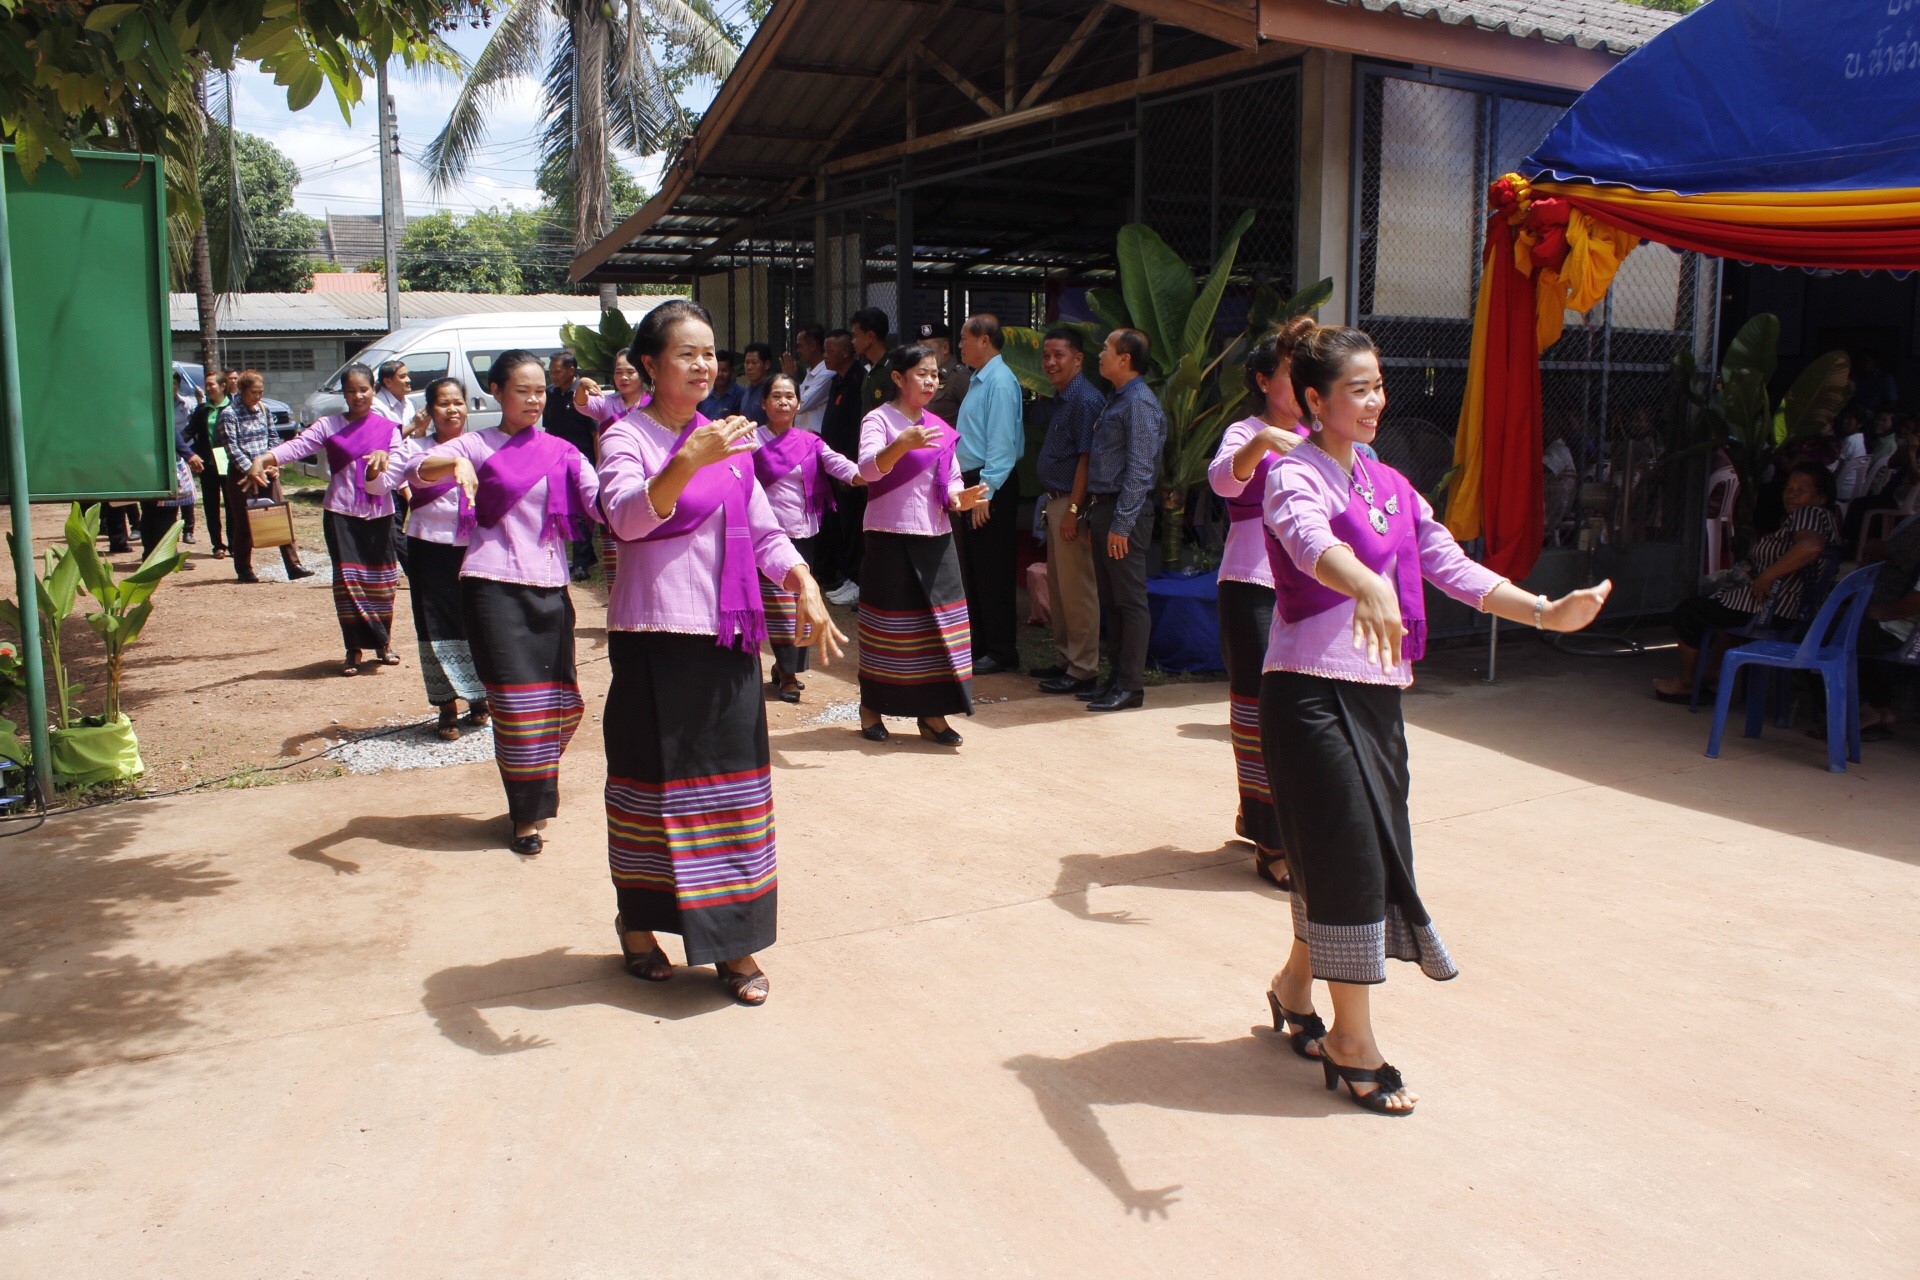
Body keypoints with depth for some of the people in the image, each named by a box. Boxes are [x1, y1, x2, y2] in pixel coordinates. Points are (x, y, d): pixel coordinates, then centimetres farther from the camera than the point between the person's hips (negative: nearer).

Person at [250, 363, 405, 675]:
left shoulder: (388, 428, 7)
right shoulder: (330, 425, 3)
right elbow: (298, 445, -10)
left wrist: (385, 461, -23)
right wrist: (262, 459, -27)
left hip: (379, 513, 1)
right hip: (341, 512, -1)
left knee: (381, 579, 6)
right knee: (348, 579, -6)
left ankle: (384, 643, 22)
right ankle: (354, 648, 2)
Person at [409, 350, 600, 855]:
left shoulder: (561, 451, 10)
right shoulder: (479, 444, 2)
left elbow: (601, 501, -3)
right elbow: (416, 470, -13)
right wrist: (455, 462, -34)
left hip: (550, 588, 4)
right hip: (494, 586, -3)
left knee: (560, 701, 8)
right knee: (517, 701, -5)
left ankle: (536, 793, 33)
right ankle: (526, 815, 9)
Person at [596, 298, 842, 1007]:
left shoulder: (726, 438, 12)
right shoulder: (627, 437, -7)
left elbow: (764, 531, 14)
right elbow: (628, 516, -27)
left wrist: (805, 586, -3)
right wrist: (690, 461, -41)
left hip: (727, 637, 5)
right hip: (654, 637, -5)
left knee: (734, 782, 5)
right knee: (652, 780, 4)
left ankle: (733, 940, 13)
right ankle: (636, 924, 24)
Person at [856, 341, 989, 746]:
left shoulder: (939, 427, 14)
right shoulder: (878, 419, -7)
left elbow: (951, 480, 14)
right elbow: (868, 468, -24)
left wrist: (960, 498, -9)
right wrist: (902, 444, -42)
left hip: (936, 537, 6)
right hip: (890, 537, -6)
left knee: (937, 623, 4)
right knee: (887, 622, 2)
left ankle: (931, 713, 12)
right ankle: (872, 708, 18)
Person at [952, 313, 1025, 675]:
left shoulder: (1000, 381, -15)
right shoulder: (978, 380, 14)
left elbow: (1002, 442, -20)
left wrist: (986, 490, -23)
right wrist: (965, 486, 14)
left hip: (991, 486, -10)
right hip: (970, 482, 10)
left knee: (993, 573, -3)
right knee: (971, 570, 16)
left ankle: (1001, 653, 5)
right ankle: (977, 644, 26)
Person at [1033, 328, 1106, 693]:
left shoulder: (1084, 399, -15)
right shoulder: (1062, 399, 15)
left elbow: (1086, 458, -19)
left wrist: (1073, 510, -21)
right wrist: (1052, 504, 16)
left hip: (1072, 503, -10)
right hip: (1055, 500, 10)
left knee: (1077, 590, -5)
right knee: (1057, 588, 16)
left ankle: (1083, 670, 1)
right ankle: (1064, 659, 25)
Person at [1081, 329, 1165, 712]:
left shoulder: (1139, 403, -13)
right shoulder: (1116, 400, 16)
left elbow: (1139, 469, -19)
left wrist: (1121, 523, -22)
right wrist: (1096, 512, 14)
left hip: (1125, 511, -10)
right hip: (1103, 508, 10)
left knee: (1130, 600, -3)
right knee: (1110, 599, 14)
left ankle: (1131, 686, 2)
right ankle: (1116, 677, 23)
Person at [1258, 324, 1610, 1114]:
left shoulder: (1389, 485, 15)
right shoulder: (1295, 475, -10)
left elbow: (1450, 566, 12)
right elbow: (1309, 538, -33)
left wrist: (1544, 612, 2)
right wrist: (1365, 586, -53)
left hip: (1376, 693, 8)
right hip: (1310, 691, -8)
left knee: (1373, 853, 12)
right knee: (1350, 855, -6)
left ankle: (1295, 985, 35)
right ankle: (1353, 1041, 9)